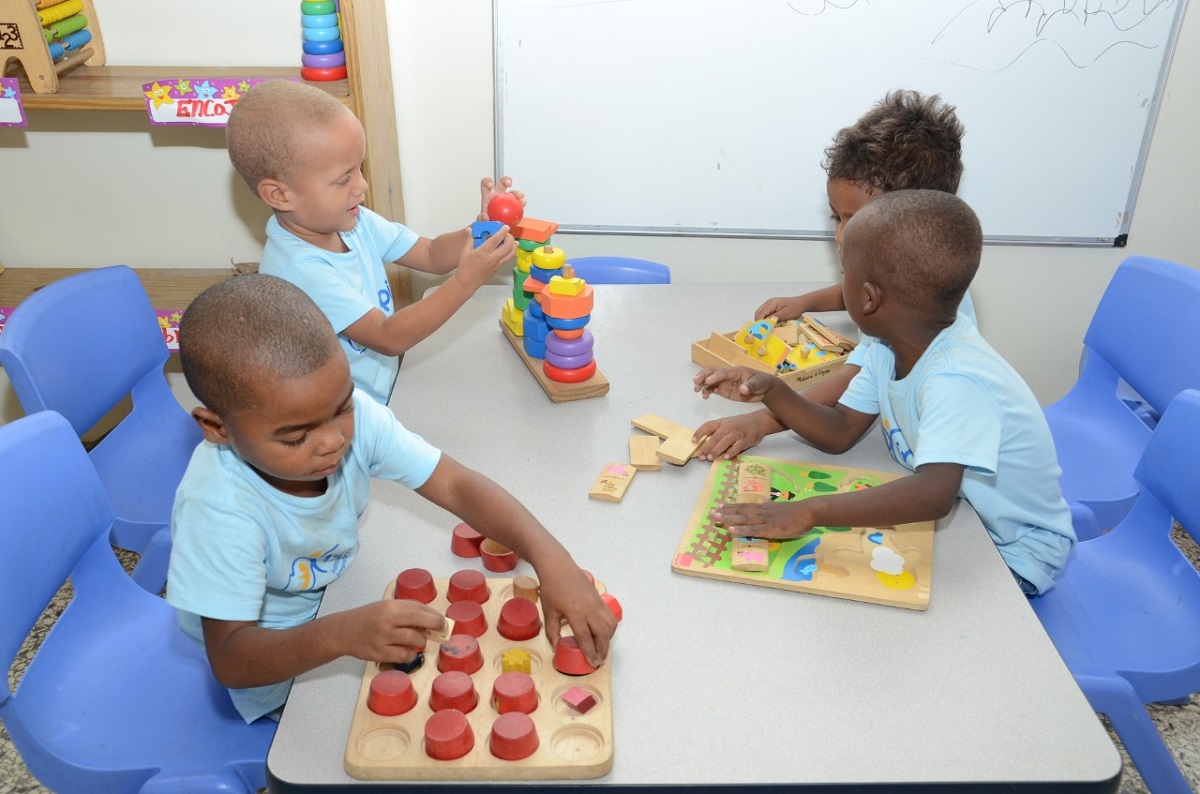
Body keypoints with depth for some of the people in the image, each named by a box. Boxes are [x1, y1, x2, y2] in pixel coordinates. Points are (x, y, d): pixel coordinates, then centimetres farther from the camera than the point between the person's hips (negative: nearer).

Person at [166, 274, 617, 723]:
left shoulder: (353, 413, -27)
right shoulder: (219, 510, -37)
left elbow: (456, 485, -26)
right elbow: (230, 659, -34)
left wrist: (550, 559, -40)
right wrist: (343, 634, -53)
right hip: (274, 667, -4)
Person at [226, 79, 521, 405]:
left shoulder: (355, 222, -2)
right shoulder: (298, 270, -25)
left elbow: (432, 255, 5)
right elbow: (389, 338, -25)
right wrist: (466, 281, -30)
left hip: (387, 398, 7)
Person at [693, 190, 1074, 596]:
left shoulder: (955, 379, -37)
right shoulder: (890, 348, -9)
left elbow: (935, 493, -50)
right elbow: (842, 432, -4)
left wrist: (810, 511, -54)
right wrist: (770, 391, -19)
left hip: (1014, 551, -7)